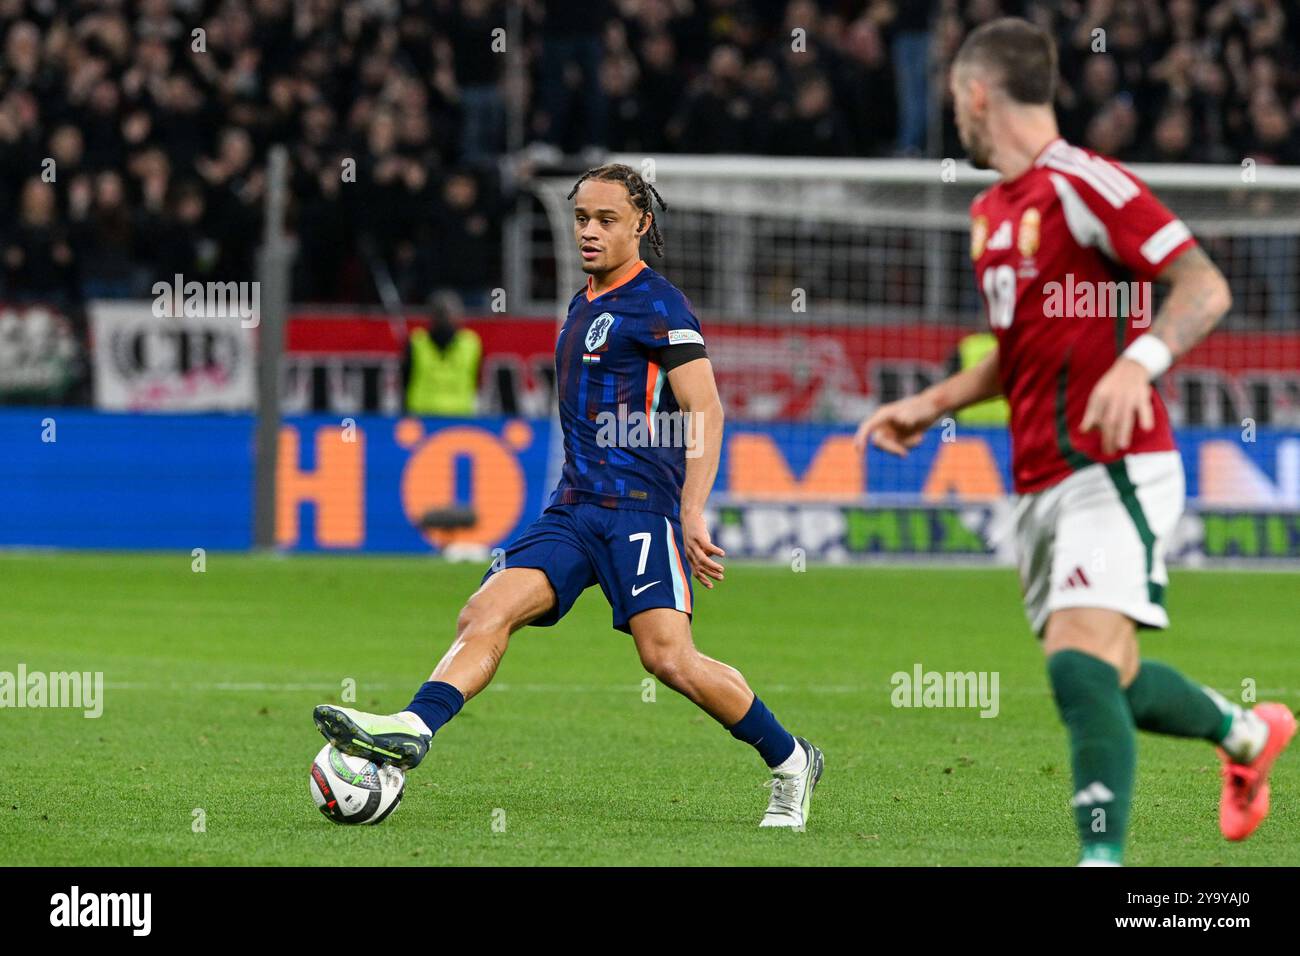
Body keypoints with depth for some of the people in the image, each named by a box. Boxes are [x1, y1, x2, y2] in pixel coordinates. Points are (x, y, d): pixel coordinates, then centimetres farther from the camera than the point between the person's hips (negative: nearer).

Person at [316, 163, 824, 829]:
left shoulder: (656, 304, -5)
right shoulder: (584, 306, 21)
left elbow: (705, 411, -12)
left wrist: (692, 515, -21)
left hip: (639, 507, -8)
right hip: (573, 509, 8)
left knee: (668, 657, -17)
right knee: (487, 611, -13)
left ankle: (789, 762, 0)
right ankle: (414, 730, -28)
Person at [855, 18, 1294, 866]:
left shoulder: (1084, 185, -12)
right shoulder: (990, 210, 16)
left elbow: (1205, 288, -19)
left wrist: (1138, 361, -35)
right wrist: (930, 406, 21)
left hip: (1113, 470, -9)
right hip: (1041, 484, 9)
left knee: (1079, 664, -23)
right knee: (1108, 682, 15)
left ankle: (1103, 858, -26)